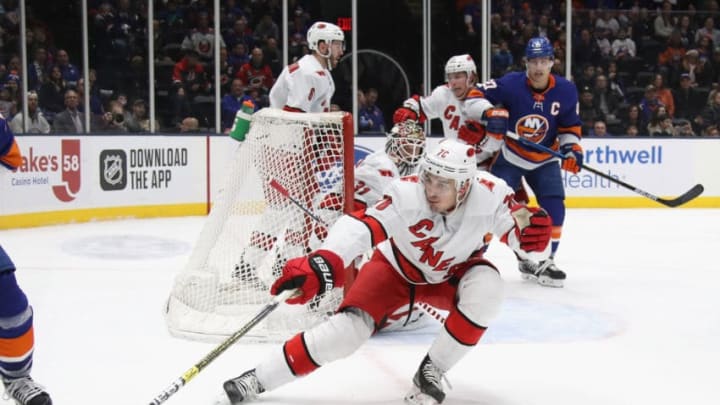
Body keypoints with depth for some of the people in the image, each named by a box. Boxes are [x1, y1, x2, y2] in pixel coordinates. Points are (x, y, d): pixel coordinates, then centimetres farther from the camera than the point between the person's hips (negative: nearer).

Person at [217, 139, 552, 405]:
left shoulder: (489, 194, -29)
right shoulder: (408, 194, -36)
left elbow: (519, 231, -21)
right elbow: (360, 226, -46)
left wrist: (532, 228, -47)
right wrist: (321, 264, -62)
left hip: (451, 274, 3)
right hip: (396, 268, -2)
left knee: (486, 288, -29)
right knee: (348, 327, -18)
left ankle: (431, 372, -10)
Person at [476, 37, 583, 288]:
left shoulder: (566, 91, -8)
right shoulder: (510, 84, -18)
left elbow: (570, 125, 3)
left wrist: (571, 148, -12)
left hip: (544, 161, 3)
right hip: (509, 157, -2)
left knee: (554, 206, -10)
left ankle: (544, 261, 2)